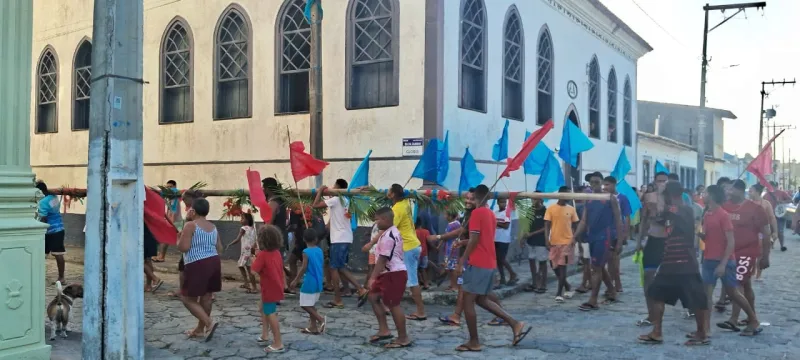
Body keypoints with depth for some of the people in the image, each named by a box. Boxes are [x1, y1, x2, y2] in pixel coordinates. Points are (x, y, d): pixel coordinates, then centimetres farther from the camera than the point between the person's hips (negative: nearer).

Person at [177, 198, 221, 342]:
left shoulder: (190, 225, -10)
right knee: (206, 296, 13)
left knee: (188, 299, 2)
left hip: (197, 265, -7)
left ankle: (209, 322, -11)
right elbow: (220, 249, 15)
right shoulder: (213, 227, 12)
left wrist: (179, 238, 4)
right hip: (214, 262, 8)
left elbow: (183, 247, -15)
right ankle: (200, 329, 23)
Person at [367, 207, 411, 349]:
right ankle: (384, 330, 20)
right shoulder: (393, 232, 15)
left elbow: (382, 259, -22)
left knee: (394, 305, -3)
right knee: (373, 297, 16)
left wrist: (372, 277, -19)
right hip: (389, 273, 11)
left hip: (394, 274, -11)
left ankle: (403, 338, 7)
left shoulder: (388, 236, -19)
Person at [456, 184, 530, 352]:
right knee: (482, 299, 18)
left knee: (467, 301, 0)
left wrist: (462, 261, -13)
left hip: (477, 263, -9)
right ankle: (515, 324, 11)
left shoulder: (476, 213, -12)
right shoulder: (491, 214, 15)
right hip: (490, 263, 9)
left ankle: (474, 342, 4)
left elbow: (474, 240, -17)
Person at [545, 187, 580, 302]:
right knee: (554, 266, 8)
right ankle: (567, 287, 29)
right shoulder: (551, 208, -1)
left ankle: (559, 293, -1)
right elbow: (547, 225, -1)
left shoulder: (571, 209, 3)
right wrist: (547, 239, -10)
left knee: (562, 266, -4)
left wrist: (574, 238, -6)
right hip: (554, 242, 1)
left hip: (567, 242, -1)